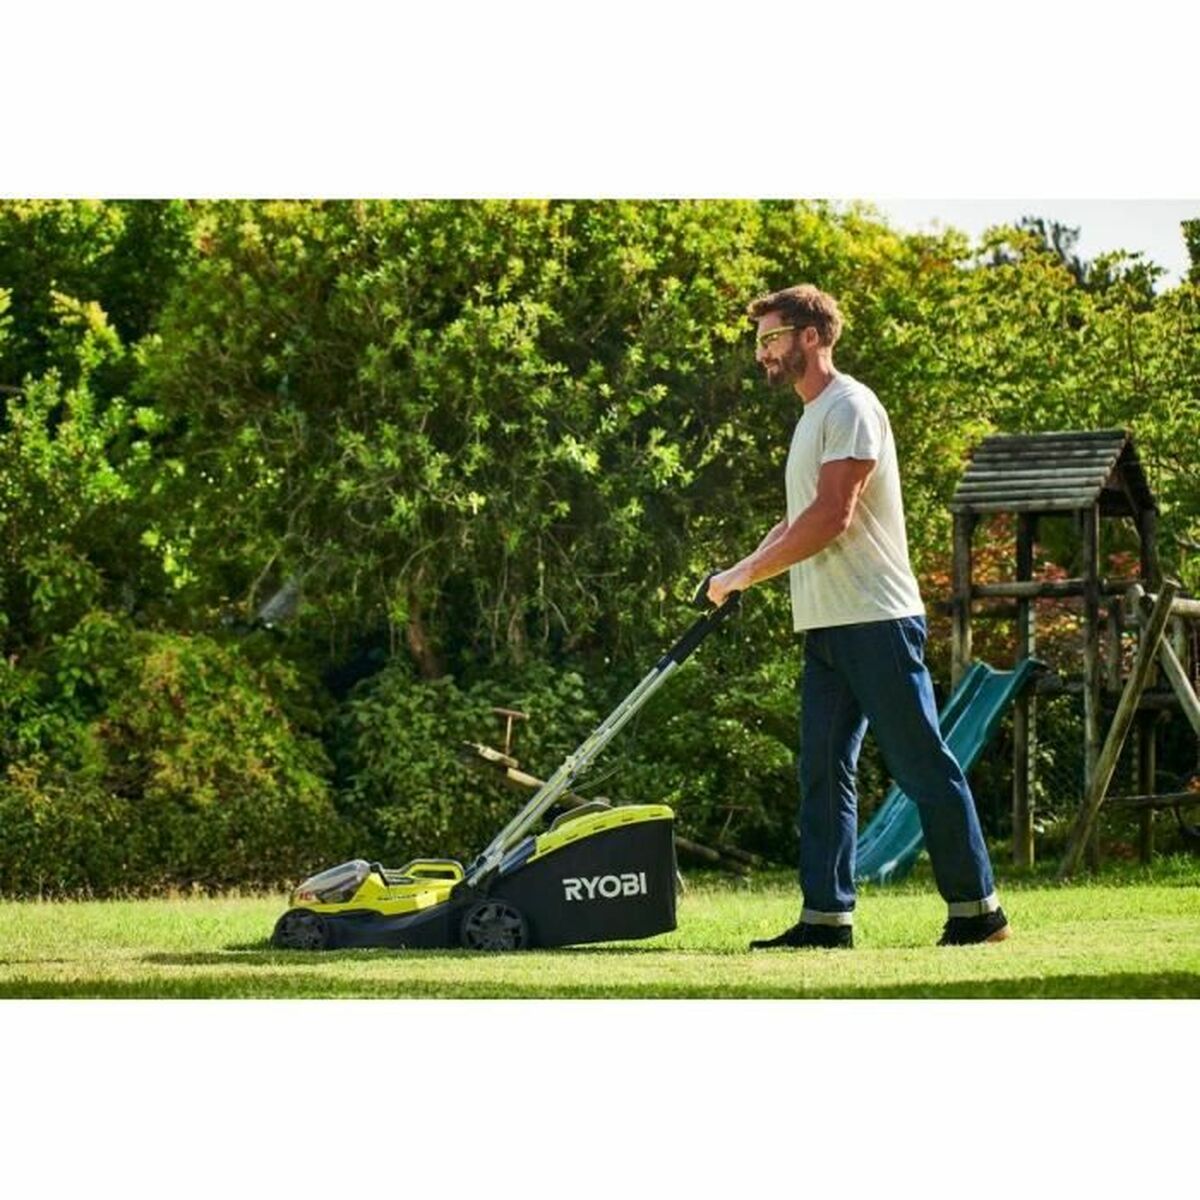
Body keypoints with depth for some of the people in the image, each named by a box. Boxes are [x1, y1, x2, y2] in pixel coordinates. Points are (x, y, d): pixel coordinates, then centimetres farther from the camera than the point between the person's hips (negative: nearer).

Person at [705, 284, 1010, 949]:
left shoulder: (849, 406, -11)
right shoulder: (812, 416, 20)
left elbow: (830, 518, -19)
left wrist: (746, 572, -12)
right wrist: (740, 572, 9)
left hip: (876, 621, -10)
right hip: (827, 626, 10)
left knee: (924, 769, -5)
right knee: (823, 774, 6)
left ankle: (976, 908, 0)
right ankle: (827, 914, 6)